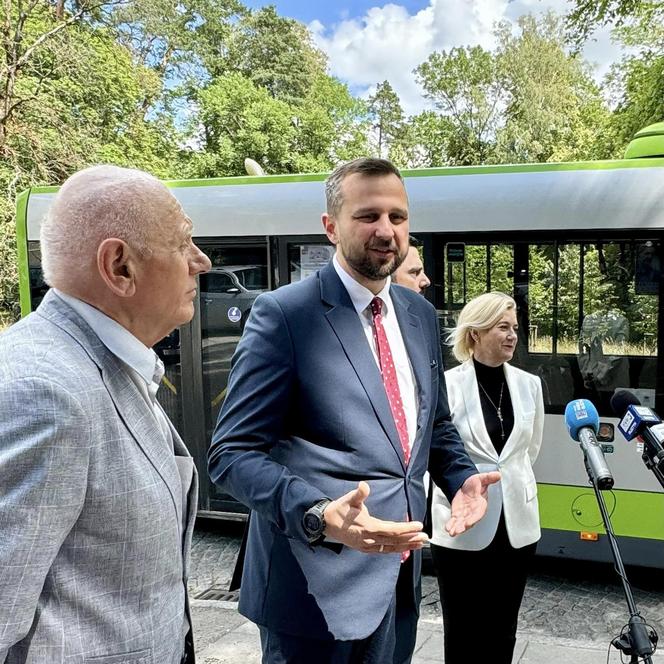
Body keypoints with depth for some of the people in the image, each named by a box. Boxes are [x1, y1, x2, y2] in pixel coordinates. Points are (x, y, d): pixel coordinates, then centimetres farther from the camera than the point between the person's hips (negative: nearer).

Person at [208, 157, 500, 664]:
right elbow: (233, 454, -15)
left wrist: (461, 479, 0)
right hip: (318, 585, -6)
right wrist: (320, 516, -29)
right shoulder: (283, 314, -14)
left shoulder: (420, 315, 7)